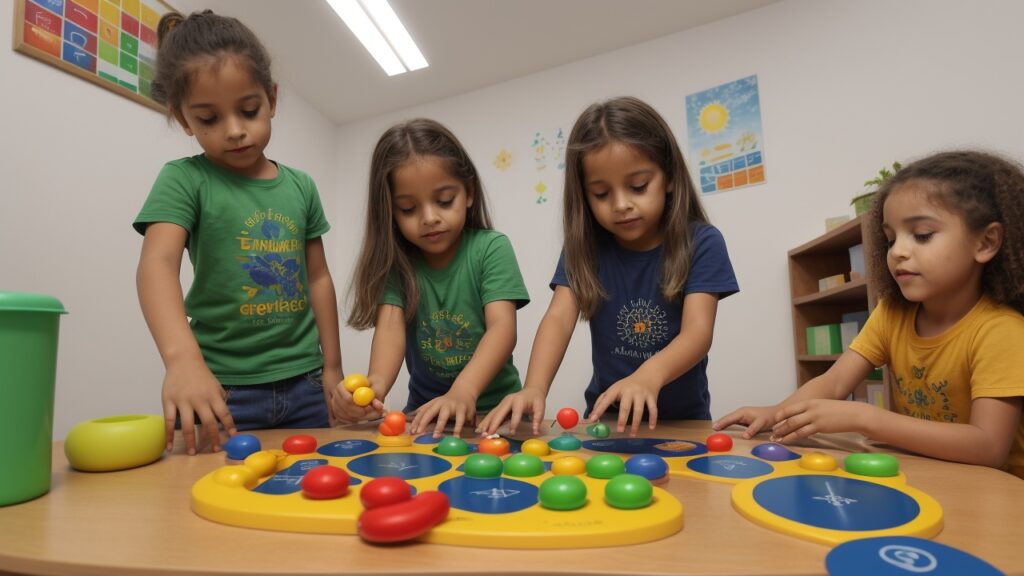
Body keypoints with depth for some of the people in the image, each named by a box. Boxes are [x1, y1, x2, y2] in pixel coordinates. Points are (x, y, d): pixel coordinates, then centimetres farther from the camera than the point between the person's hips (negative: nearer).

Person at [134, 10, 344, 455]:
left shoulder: (300, 186, 6)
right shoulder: (184, 179, -5)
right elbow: (157, 263, -20)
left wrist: (332, 367, 10)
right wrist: (182, 357, -38)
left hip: (302, 384, 4)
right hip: (223, 389, -3)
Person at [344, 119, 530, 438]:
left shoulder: (491, 248, -8)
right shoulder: (394, 261, -2)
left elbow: (502, 326, -20)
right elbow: (390, 325, -15)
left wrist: (463, 391, -36)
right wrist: (376, 384, -36)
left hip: (493, 407, -1)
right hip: (425, 409, 2)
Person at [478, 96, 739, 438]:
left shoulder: (702, 244, -10)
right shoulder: (585, 246, -4)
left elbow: (698, 330, -20)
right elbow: (559, 317, -16)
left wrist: (649, 376, -40)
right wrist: (534, 389, -34)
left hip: (683, 420, 0)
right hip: (607, 417, 0)